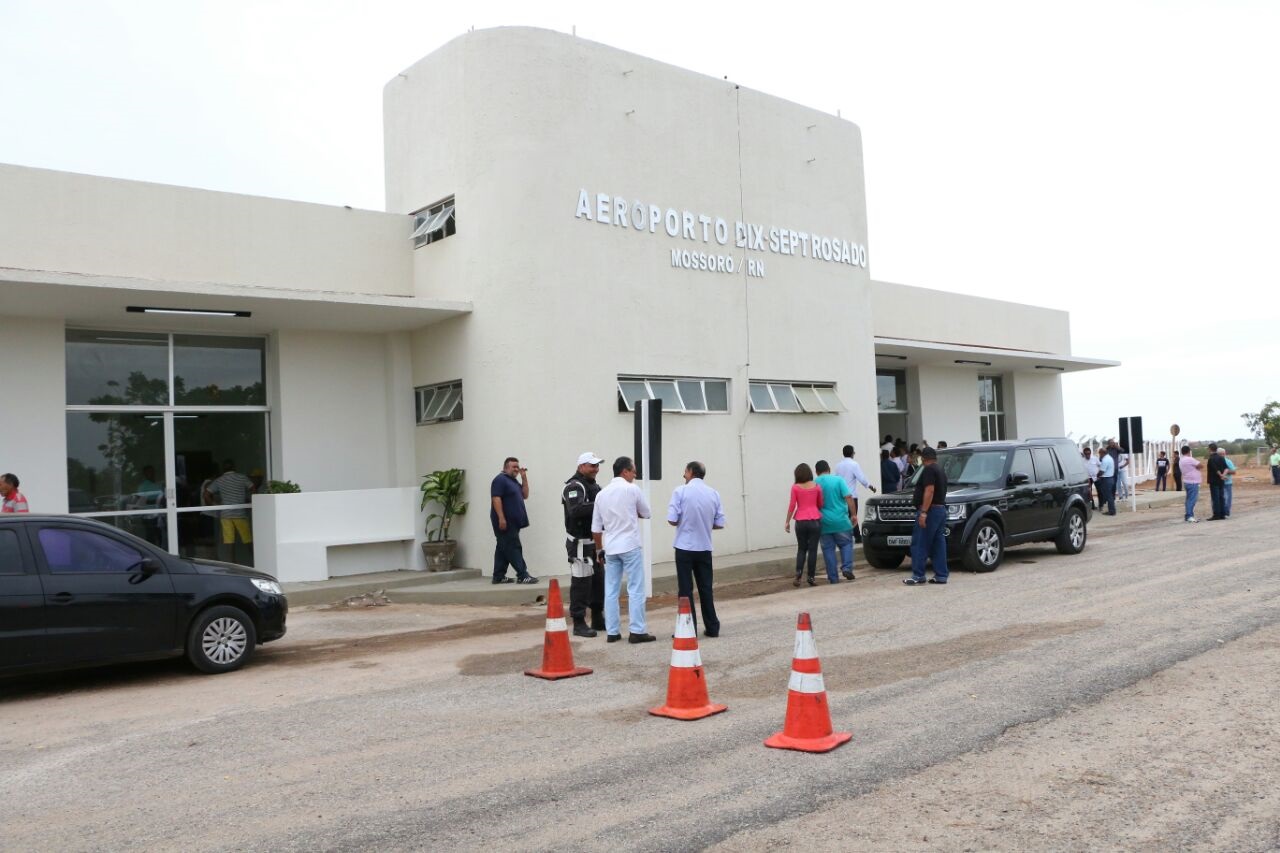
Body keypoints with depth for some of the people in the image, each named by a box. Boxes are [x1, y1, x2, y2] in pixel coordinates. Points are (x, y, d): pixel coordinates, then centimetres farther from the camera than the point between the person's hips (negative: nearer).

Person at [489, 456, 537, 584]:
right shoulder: (500, 479, -10)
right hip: (505, 522, -10)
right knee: (513, 548, -9)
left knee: (504, 549, 10)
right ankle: (522, 576, -11)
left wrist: (524, 478, 7)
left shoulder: (513, 481, 19)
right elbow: (496, 498, -19)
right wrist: (501, 518, -25)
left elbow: (525, 495, 16)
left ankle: (499, 576, 14)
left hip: (513, 522, 10)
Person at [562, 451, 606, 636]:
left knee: (599, 581, 14)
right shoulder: (574, 487, -14)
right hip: (579, 543, -9)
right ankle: (579, 624, -1)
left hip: (595, 541, 9)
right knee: (581, 583, -6)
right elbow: (576, 510, -31)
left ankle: (598, 619, 25)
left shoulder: (594, 485, 16)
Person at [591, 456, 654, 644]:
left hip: (610, 548, 5)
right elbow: (646, 513, 5)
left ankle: (612, 632, 10)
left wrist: (600, 549, 19)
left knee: (611, 591, 8)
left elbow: (595, 528, 10)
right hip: (630, 546, -5)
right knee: (635, 589, 0)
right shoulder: (632, 489, -6)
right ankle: (637, 631, -2)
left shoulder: (602, 493, 8)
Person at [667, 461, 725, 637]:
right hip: (705, 548, 3)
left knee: (686, 589, 3)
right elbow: (719, 524, 3)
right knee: (705, 588, 13)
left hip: (685, 547, -3)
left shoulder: (681, 491, -8)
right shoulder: (714, 493, 3)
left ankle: (689, 629, 2)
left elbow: (672, 520, -12)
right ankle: (712, 628, 17)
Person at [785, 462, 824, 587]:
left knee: (801, 549, 12)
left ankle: (798, 575, -3)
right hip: (815, 520, 0)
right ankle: (811, 577, 5)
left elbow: (792, 505, -3)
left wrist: (787, 522, 4)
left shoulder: (795, 487, -2)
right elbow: (820, 504, 10)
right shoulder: (816, 486, 2)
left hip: (801, 522, 0)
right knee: (812, 549, 5)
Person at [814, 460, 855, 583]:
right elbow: (848, 497, -9)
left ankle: (833, 578, 5)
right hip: (841, 521, -1)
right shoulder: (838, 480, -3)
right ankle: (847, 568, -3)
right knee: (846, 544, 15)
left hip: (824, 522, 1)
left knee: (828, 549, 7)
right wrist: (853, 514, -4)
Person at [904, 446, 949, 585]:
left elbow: (929, 491, -20)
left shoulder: (929, 470, -11)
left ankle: (918, 576, -8)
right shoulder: (941, 471, 19)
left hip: (930, 510, -10)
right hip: (941, 510, 10)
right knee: (938, 544, 9)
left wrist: (923, 512, -24)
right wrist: (916, 497, 36)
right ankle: (941, 575, 8)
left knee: (919, 545, -7)